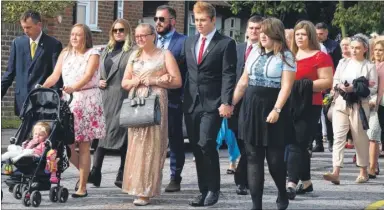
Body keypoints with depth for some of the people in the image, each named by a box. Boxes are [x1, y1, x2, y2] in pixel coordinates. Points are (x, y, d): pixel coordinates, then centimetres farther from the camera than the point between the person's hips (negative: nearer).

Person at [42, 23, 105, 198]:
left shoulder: (92, 54, -1)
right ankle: (84, 171, 25)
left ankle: (82, 187, 1)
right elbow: (55, 76, 6)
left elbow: (88, 76, -17)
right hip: (68, 100, 5)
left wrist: (74, 87, -34)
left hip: (87, 100, -4)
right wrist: (41, 87, -12)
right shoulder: (65, 54, 13)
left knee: (84, 146, -3)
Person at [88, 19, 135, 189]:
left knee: (123, 135, -1)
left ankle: (122, 175, 6)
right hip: (105, 98, 6)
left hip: (122, 99, -6)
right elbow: (97, 71, 27)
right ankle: (95, 173, -1)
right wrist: (98, 82, 6)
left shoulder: (132, 52, -2)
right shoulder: (106, 50, 19)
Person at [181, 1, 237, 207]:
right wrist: (182, 98, 9)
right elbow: (185, 70, 16)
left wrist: (226, 102, -17)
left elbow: (228, 75, -9)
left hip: (213, 104, -6)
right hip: (191, 103, 6)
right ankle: (203, 190, 14)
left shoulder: (226, 43, -3)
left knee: (206, 144, -15)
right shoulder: (189, 42, 14)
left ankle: (213, 189, -2)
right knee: (196, 148, 6)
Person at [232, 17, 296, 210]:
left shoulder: (285, 56, -5)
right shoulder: (255, 53, 11)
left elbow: (286, 86, -13)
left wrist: (276, 110, -23)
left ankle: (282, 194, 27)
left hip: (272, 109, -5)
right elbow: (243, 82, 15)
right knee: (253, 157, 2)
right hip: (251, 108, 5)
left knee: (275, 158, 1)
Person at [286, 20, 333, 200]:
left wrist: (306, 85, -20)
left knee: (296, 144, -14)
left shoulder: (320, 57, -5)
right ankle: (306, 182, 22)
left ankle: (291, 184, -18)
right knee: (300, 145, 12)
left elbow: (327, 81, -11)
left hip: (309, 107, -7)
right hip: (291, 105, 7)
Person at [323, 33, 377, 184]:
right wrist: (340, 86, -10)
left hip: (359, 106, -2)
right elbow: (334, 81, 13)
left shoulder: (369, 67, 1)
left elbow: (372, 89, -5)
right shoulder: (343, 63, 12)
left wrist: (354, 89, -16)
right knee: (338, 137, -9)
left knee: (360, 139, 6)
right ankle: (336, 173, -18)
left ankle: (363, 172, 21)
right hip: (341, 104, 3)